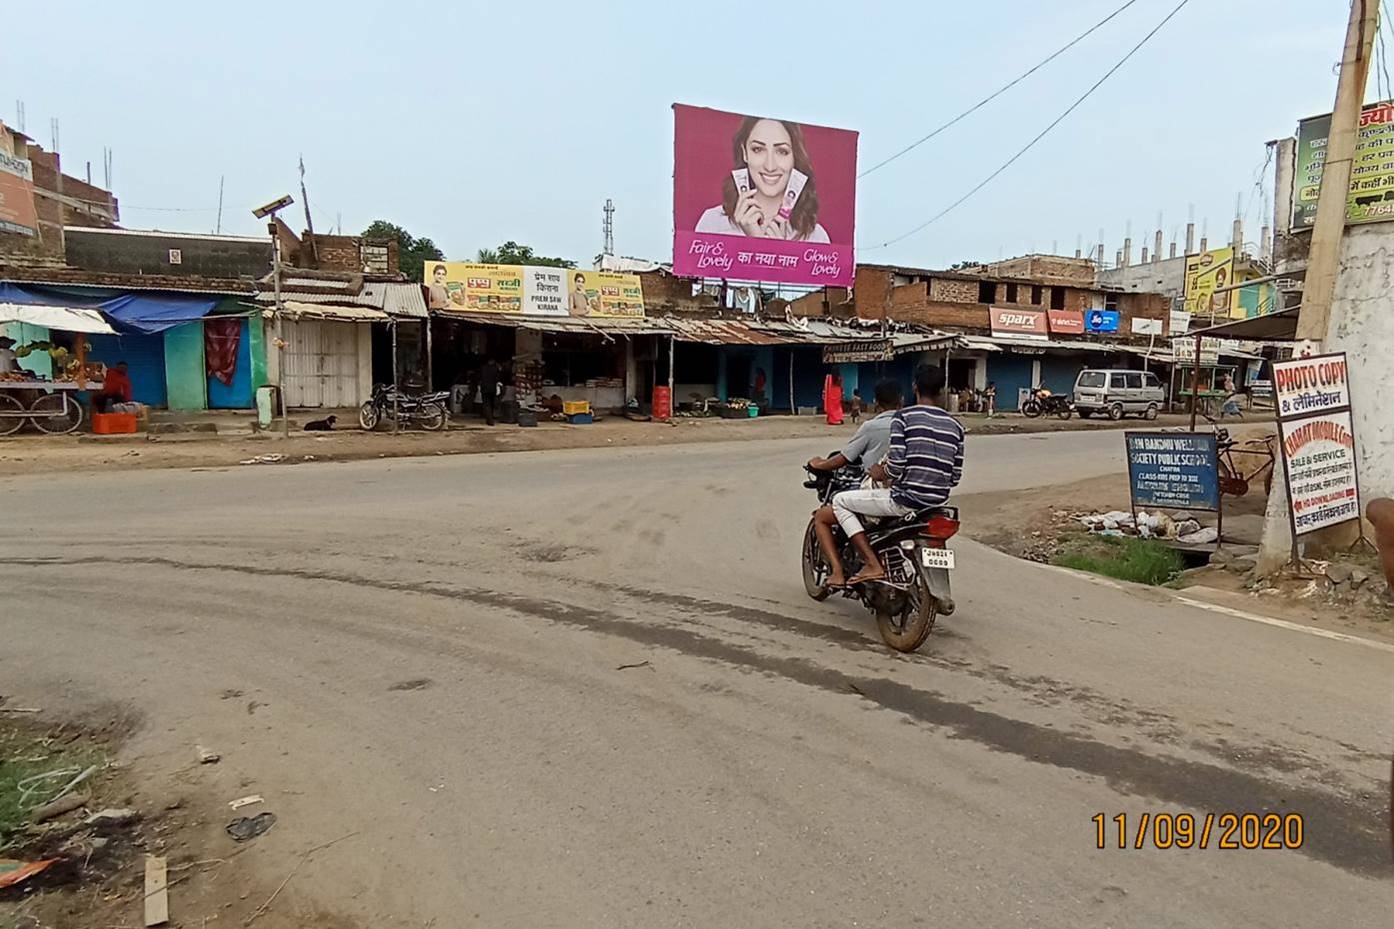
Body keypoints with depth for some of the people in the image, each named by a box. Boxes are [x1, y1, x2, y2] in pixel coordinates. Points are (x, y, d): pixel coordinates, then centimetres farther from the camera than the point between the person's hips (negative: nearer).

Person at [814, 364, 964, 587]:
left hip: (905, 499, -7)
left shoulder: (903, 417, -7)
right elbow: (955, 478, 8)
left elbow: (896, 465, -17)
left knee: (840, 501, 8)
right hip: (938, 504, 7)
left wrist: (881, 473, 3)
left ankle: (873, 563, 1)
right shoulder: (955, 426, 9)